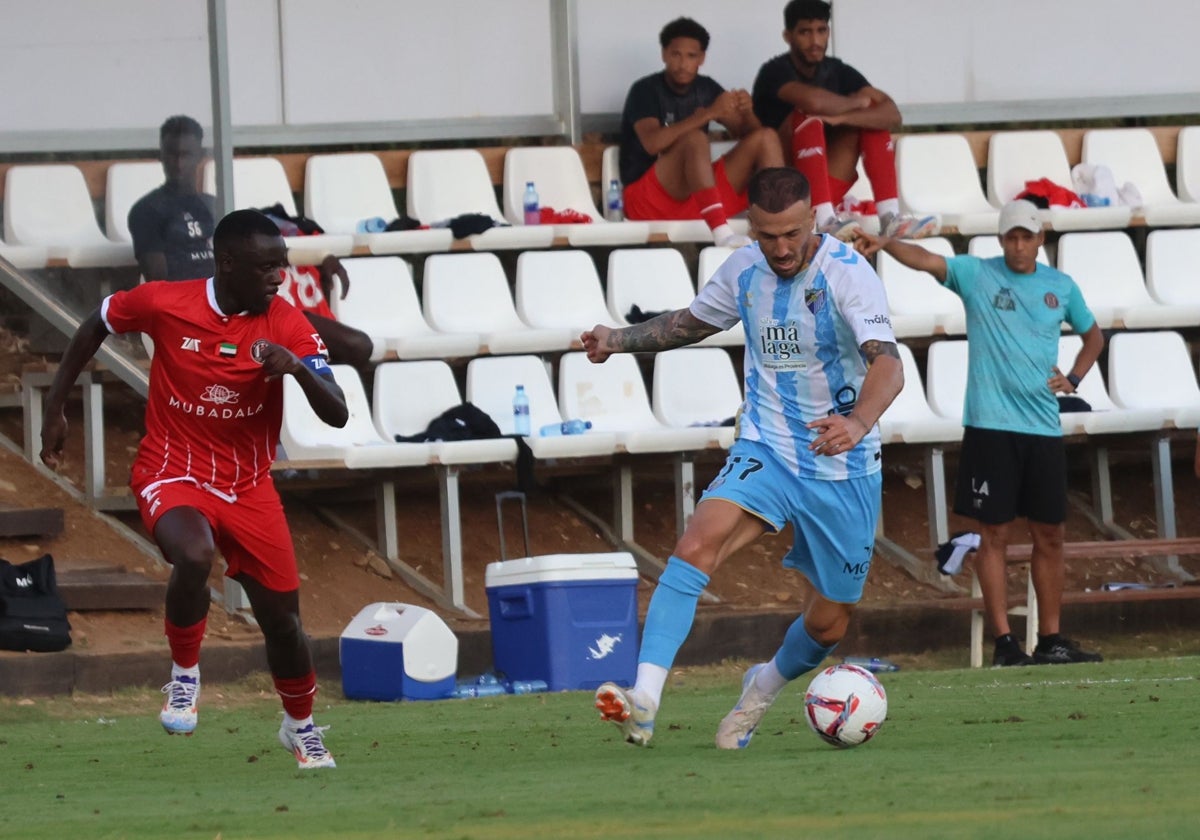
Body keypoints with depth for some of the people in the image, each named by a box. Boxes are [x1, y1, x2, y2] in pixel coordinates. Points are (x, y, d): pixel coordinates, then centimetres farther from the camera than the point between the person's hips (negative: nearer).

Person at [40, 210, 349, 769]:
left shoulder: (288, 325, -12)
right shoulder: (162, 304, -14)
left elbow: (336, 415, -16)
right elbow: (95, 328, 7)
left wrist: (299, 368, -36)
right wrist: (55, 408, 9)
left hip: (249, 486, 3)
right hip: (172, 473, -3)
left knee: (282, 617, 6)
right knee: (194, 556, -35)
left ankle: (301, 726, 35)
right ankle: (184, 675, -9)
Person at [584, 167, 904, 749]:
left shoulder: (848, 274, -18)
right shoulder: (743, 270, -1)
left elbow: (887, 364, -32)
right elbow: (692, 321, 21)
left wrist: (858, 423, -52)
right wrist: (621, 340, 6)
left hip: (843, 468, -2)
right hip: (764, 453, 2)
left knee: (829, 622, 8)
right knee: (697, 544, -27)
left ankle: (763, 688, 43)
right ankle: (643, 700, -36)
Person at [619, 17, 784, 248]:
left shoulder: (706, 89, 9)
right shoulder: (646, 90, -8)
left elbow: (747, 133, 7)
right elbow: (652, 143, -26)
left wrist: (747, 112, -17)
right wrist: (709, 113, -32)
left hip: (700, 194, 6)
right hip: (651, 198, -6)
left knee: (766, 138, -8)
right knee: (695, 138, -33)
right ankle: (721, 232, -49)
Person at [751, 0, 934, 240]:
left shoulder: (838, 72, 4)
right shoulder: (775, 72, -12)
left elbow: (892, 115, -10)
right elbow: (814, 101, -34)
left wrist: (841, 117, -27)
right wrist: (856, 102, -14)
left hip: (828, 189, 5)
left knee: (871, 117, -5)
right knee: (809, 114, -25)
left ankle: (890, 215, -20)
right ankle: (824, 219, -40)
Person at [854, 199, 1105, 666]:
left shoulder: (1061, 287, 10)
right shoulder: (976, 274, 0)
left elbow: (1092, 335, 25)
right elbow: (925, 260, -16)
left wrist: (1074, 378, 7)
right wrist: (884, 244, -36)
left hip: (1043, 429, 4)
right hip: (990, 427, -4)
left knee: (1049, 535, 7)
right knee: (994, 534, -3)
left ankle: (1051, 640, 16)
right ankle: (1004, 642, -1)